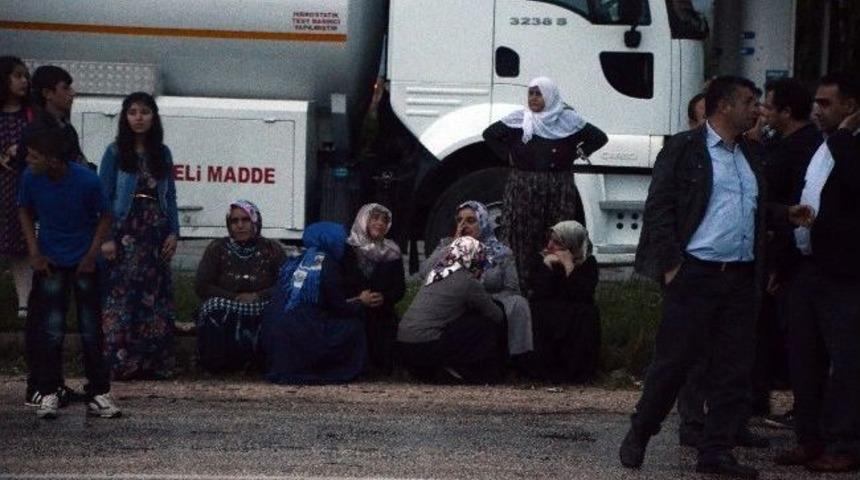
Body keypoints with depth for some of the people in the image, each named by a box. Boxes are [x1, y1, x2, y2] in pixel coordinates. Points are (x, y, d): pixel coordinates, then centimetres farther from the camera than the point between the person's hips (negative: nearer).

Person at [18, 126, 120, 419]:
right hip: (49, 262, 1)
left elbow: (105, 216, -6)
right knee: (50, 330, -3)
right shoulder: (30, 177, -16)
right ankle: (48, 394, 5)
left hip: (83, 261, -1)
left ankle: (98, 395, 7)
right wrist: (34, 252, -4)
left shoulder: (86, 181, -22)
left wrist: (92, 255, -10)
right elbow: (25, 212, 3)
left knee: (92, 329, 1)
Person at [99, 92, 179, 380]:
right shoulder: (115, 153, 0)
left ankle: (153, 362, 8)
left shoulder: (162, 153, 12)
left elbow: (170, 196, 13)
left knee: (156, 297, 3)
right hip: (125, 232, -4)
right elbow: (104, 197, -4)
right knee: (122, 296, -8)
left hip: (156, 231, 4)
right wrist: (106, 237, -12)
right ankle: (121, 363, -7)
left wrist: (173, 232, 2)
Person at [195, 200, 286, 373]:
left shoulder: (272, 250, 9)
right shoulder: (217, 249, 9)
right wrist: (235, 298, -9)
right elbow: (201, 286, 0)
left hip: (261, 313, 0)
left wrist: (257, 297, -15)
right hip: (222, 313, 0)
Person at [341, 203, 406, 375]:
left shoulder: (392, 253, 12)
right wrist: (358, 296, -20)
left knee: (384, 366, -7)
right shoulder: (348, 249, 3)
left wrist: (384, 298, -13)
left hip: (383, 317, 2)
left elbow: (400, 288, 7)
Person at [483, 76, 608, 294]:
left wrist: (578, 153, 4)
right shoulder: (517, 119, 4)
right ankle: (521, 289, 1)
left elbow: (599, 138, 11)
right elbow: (490, 134, 14)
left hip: (559, 190, 0)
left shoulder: (568, 120, 4)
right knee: (521, 238, -3)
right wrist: (507, 156, 6)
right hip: (523, 188, 0)